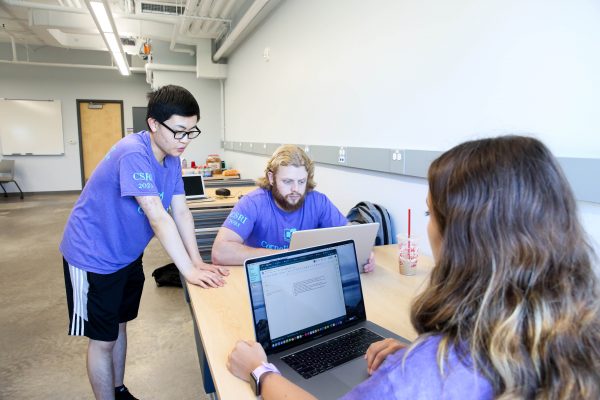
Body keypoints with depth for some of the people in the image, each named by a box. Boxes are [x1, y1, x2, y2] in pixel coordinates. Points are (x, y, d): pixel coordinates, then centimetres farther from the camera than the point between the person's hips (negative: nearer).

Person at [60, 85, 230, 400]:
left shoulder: (171, 158, -4)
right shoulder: (133, 153, -29)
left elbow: (181, 212, -6)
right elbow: (158, 217, -34)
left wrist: (198, 262, -13)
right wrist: (189, 270, -33)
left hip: (127, 255, 8)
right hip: (93, 257, -8)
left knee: (119, 326, 21)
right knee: (102, 339, 6)